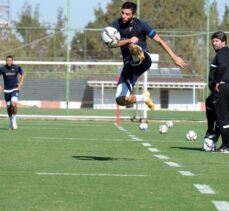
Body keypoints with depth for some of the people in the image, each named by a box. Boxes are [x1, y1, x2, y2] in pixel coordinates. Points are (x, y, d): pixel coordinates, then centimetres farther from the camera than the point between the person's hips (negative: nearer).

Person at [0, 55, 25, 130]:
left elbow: (22, 74, 12)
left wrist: (20, 83, 1)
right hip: (7, 90, 1)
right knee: (9, 107, 6)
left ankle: (14, 120, -1)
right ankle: (11, 122, 26)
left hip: (15, 89, -1)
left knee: (14, 104, -21)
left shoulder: (17, 68, -6)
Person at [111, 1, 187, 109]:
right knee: (121, 100, -4)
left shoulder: (140, 25, -5)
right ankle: (144, 98, 21)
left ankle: (139, 56, -75)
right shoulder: (117, 24, 4)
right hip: (129, 64, 5)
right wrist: (128, 40, -23)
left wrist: (174, 57, -6)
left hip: (144, 60, -5)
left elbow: (159, 40, -3)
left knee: (133, 47, -40)